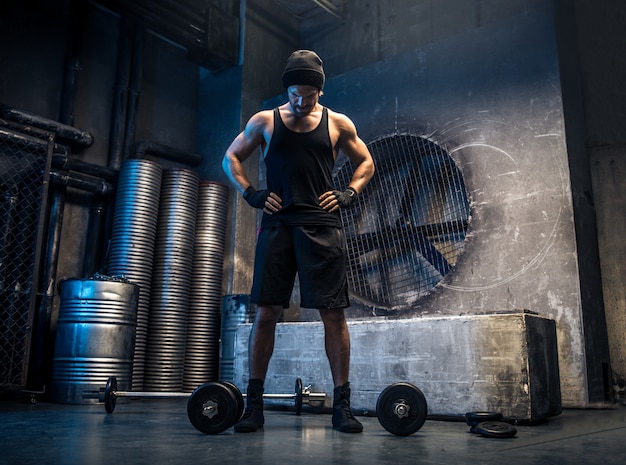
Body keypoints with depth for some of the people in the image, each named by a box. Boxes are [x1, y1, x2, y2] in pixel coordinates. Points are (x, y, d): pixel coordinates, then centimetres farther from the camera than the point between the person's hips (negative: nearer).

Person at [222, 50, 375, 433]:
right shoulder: (264, 121, 12)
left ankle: (342, 405, 7)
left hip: (323, 226, 0)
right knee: (266, 313, -2)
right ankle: (254, 405, 9)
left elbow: (366, 162, 20)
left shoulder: (338, 123, 11)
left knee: (334, 314, -3)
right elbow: (231, 158, 18)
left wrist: (349, 194, 3)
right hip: (277, 225, 1)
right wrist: (251, 194, 3)